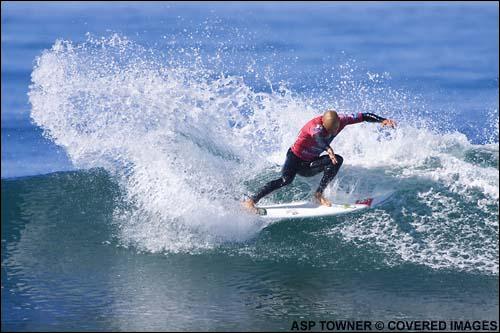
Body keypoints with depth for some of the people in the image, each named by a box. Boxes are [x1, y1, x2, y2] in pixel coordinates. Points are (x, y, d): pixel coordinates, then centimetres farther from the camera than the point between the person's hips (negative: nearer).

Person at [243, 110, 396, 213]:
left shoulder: (340, 120, -10)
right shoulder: (316, 125, -29)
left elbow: (362, 116, -5)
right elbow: (318, 136, -51)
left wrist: (382, 120, -13)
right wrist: (328, 149, -68)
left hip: (310, 164, 6)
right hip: (295, 158, -6)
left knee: (337, 160, -16)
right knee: (286, 180, -32)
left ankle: (319, 194, -11)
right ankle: (251, 201, -32)